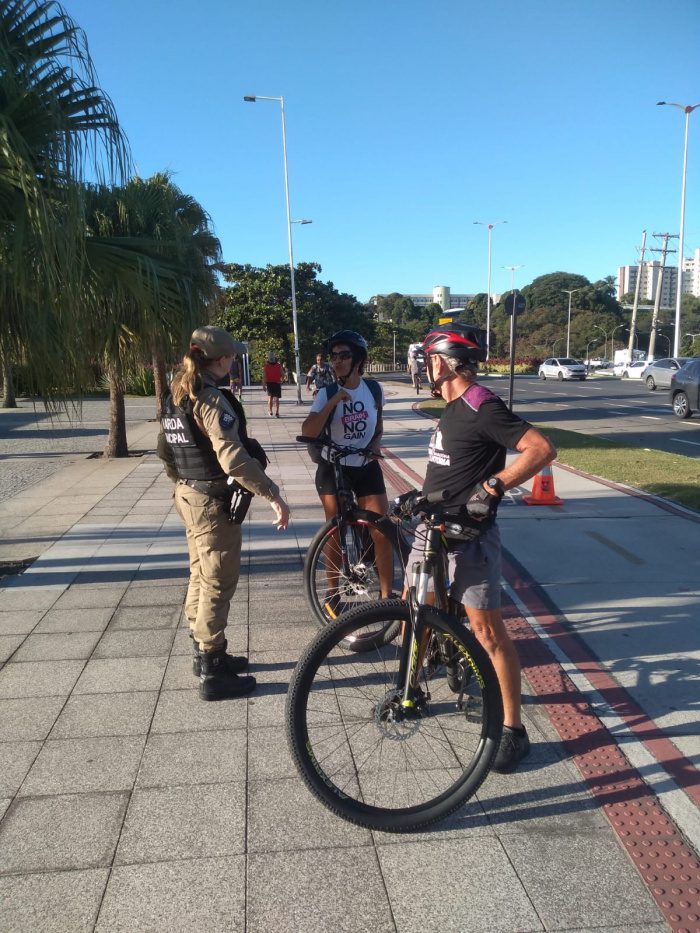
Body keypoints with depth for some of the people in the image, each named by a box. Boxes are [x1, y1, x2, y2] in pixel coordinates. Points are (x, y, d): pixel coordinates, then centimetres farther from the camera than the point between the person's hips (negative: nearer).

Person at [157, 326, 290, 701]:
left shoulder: (174, 396, 8)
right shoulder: (211, 399, -21)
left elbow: (164, 449, 17)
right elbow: (234, 458, -31)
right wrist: (274, 495, -29)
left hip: (188, 496, 9)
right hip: (213, 501, -9)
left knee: (200, 578, 19)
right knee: (218, 585, 1)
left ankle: (204, 653, 34)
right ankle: (212, 673, 11)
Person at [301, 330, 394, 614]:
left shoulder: (374, 389, -3)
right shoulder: (326, 393, -10)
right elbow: (308, 432, -23)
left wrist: (376, 442, -4)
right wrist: (332, 403, -30)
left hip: (367, 468, 2)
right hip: (333, 469, -2)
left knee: (382, 533, -2)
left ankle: (386, 595, 13)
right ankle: (333, 594, 23)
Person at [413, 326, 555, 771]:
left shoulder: (482, 407, -17)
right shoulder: (455, 407, 13)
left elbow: (542, 448, -24)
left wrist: (497, 483, -31)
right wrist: (422, 497, 23)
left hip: (469, 534, -9)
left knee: (488, 631, -3)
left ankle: (513, 730, 9)